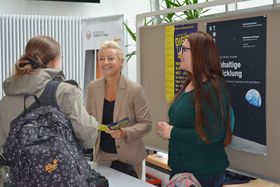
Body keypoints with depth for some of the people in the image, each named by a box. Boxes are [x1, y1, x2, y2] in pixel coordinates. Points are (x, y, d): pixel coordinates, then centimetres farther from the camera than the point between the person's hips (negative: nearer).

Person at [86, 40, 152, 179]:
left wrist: (125, 132, -26)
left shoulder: (135, 90, -14)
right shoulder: (93, 87, -1)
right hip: (101, 157, 3)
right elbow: (88, 117, 10)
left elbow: (146, 124, -11)